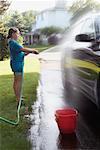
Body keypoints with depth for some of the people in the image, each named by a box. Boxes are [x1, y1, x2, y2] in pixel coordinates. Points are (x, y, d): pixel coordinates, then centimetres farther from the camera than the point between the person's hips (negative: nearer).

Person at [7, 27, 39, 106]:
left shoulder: (12, 42, 16)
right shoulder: (13, 42, -16)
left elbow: (21, 53, 15)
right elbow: (23, 49, -24)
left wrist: (29, 52, 2)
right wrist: (33, 50, -11)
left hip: (15, 63, 10)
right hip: (17, 63, -10)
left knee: (16, 81, 15)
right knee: (19, 81, -7)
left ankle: (17, 97, 25)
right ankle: (19, 100, -3)